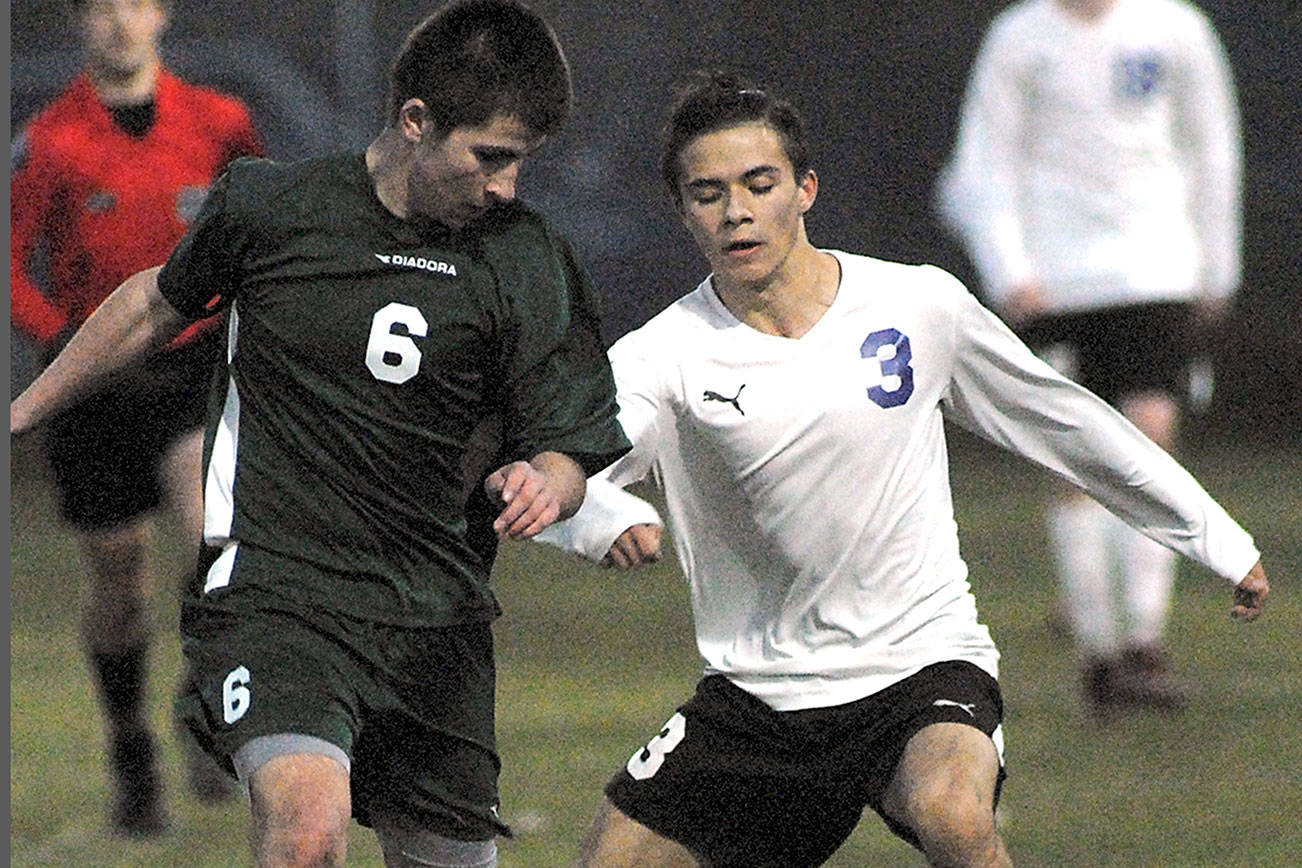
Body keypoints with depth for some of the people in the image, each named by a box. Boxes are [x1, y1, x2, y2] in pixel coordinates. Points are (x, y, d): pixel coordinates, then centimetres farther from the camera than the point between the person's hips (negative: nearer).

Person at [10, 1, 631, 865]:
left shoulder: (532, 265, 0)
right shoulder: (266, 204, -1)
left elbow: (568, 452, 3)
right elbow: (159, 302, 19)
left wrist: (542, 484, -22)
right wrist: (20, 414, 28)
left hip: (437, 617, 3)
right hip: (271, 590, -3)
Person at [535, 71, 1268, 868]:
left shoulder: (919, 307, -2)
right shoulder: (665, 355, -7)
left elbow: (1063, 419, 12)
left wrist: (1218, 540, 17)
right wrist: (604, 521, -48)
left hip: (921, 661, -2)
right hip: (753, 694, 2)